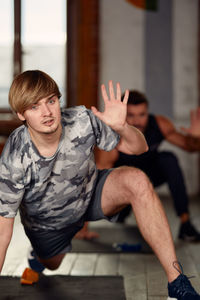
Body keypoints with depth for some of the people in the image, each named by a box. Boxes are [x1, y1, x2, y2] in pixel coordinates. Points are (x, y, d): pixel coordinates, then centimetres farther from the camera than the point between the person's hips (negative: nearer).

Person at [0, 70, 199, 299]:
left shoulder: (82, 121, -29)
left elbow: (138, 148, -16)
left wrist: (121, 127, -39)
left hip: (90, 195, 0)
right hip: (48, 225, 0)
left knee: (137, 181, -30)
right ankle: (38, 254, 65)